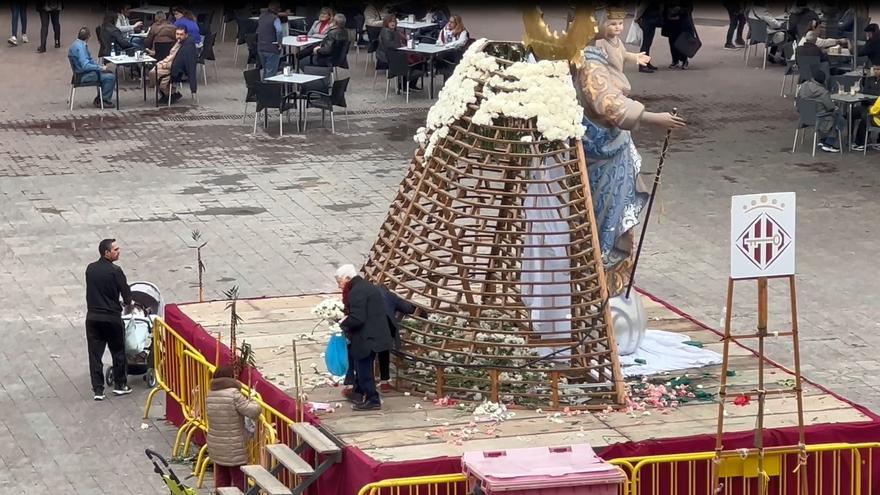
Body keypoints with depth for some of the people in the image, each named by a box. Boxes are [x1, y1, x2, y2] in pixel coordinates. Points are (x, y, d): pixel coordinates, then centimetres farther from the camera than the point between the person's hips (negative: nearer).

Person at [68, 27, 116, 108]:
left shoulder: (78, 44, 10)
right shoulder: (80, 47, -23)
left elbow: (89, 60, 19)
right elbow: (85, 66, -29)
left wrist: (100, 65, 6)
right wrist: (100, 68, -19)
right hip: (84, 76, -11)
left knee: (110, 73, 19)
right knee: (111, 77, -16)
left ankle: (100, 98, 20)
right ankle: (105, 101, -1)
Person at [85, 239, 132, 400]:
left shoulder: (90, 269, 4)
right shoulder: (115, 271, -12)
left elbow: (91, 291, 12)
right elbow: (126, 293, -7)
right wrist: (128, 302, 15)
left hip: (92, 317, 4)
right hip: (112, 317, -4)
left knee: (95, 353, 5)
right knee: (118, 351, 14)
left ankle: (98, 390, 3)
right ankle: (119, 385, 21)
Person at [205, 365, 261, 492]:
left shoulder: (210, 395, 3)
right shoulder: (233, 394, -19)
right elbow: (253, 411, -19)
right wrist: (252, 401, 5)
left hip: (216, 445, 7)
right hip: (234, 447, -7)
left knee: (222, 480, 14)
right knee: (239, 481, 2)